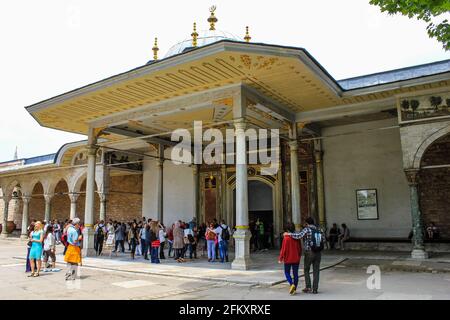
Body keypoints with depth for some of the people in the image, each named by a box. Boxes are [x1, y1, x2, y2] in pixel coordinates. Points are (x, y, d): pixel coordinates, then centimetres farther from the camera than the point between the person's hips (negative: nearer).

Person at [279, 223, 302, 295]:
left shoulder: (286, 238, -15)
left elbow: (283, 249, -14)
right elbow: (300, 249, 7)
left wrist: (280, 258, -4)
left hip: (288, 259, -4)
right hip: (296, 259, 4)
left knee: (287, 273, 10)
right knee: (295, 274, 11)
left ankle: (292, 284, -12)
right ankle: (294, 289, 13)